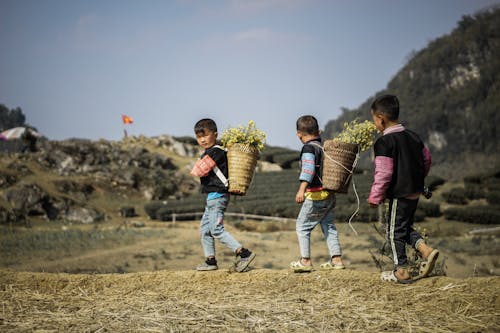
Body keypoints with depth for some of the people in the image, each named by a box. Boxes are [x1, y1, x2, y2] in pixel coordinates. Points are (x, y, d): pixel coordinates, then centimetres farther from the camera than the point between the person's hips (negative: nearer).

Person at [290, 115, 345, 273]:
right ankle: (336, 259, 15)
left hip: (316, 195, -8)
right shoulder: (324, 146, 13)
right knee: (328, 226, 15)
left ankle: (305, 260, 1)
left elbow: (308, 169, -27)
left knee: (302, 226, 1)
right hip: (330, 195, 9)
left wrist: (302, 190, -36)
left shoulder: (309, 148, -13)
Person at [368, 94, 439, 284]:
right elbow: (426, 158, 19)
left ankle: (401, 271, 7)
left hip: (399, 193, -8)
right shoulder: (413, 136, 9)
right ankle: (425, 250, 5)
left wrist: (375, 197, -11)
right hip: (415, 191, 8)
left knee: (395, 231, 3)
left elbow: (383, 174, -18)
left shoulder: (384, 143, -15)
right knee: (405, 227, 21)